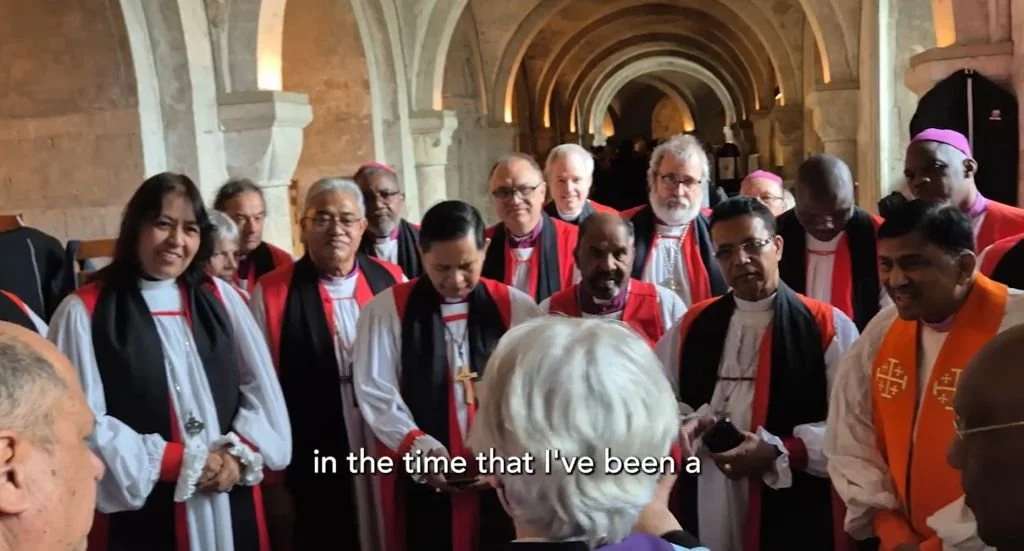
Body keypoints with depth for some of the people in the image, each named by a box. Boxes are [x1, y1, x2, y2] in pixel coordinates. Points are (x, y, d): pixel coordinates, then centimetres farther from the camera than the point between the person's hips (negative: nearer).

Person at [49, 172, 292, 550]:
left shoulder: (220, 298, 7)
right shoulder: (85, 312, -6)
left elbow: (262, 388, 6)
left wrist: (241, 453, -9)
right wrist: (175, 461, -12)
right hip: (141, 518, -3)